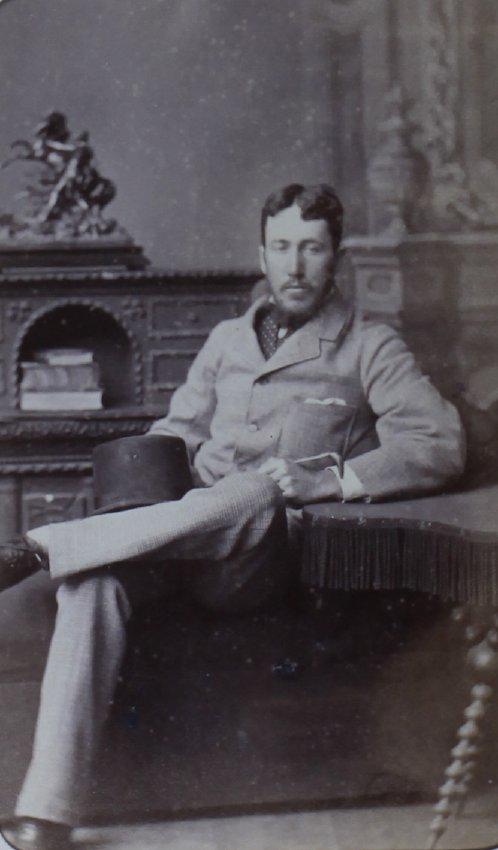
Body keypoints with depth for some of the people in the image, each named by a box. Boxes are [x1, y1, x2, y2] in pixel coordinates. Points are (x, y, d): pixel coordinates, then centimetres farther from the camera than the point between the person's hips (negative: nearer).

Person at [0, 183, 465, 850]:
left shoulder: (370, 348, 11)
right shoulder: (227, 339, 25)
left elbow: (442, 446, 0)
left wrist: (332, 479, -13)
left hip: (267, 549, -3)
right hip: (188, 529, 4)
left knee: (255, 494, -39)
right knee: (94, 580, -29)